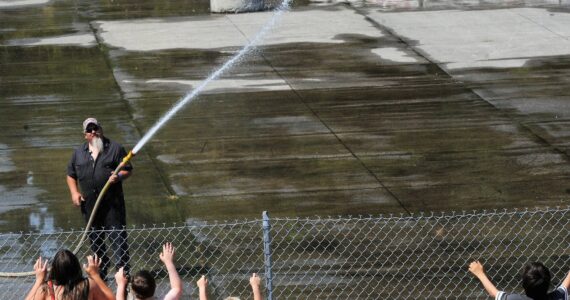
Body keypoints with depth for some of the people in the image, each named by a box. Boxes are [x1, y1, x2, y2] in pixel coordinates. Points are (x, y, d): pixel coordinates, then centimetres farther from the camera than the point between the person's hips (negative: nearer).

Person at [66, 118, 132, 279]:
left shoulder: (114, 148, 0)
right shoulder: (79, 152, 11)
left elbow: (128, 169, 1)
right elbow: (71, 175, 18)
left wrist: (119, 176, -20)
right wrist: (74, 192, 3)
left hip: (112, 203, -4)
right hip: (90, 204, 4)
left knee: (117, 236, -7)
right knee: (95, 239, 12)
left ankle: (123, 270, -6)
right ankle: (101, 272, 25)